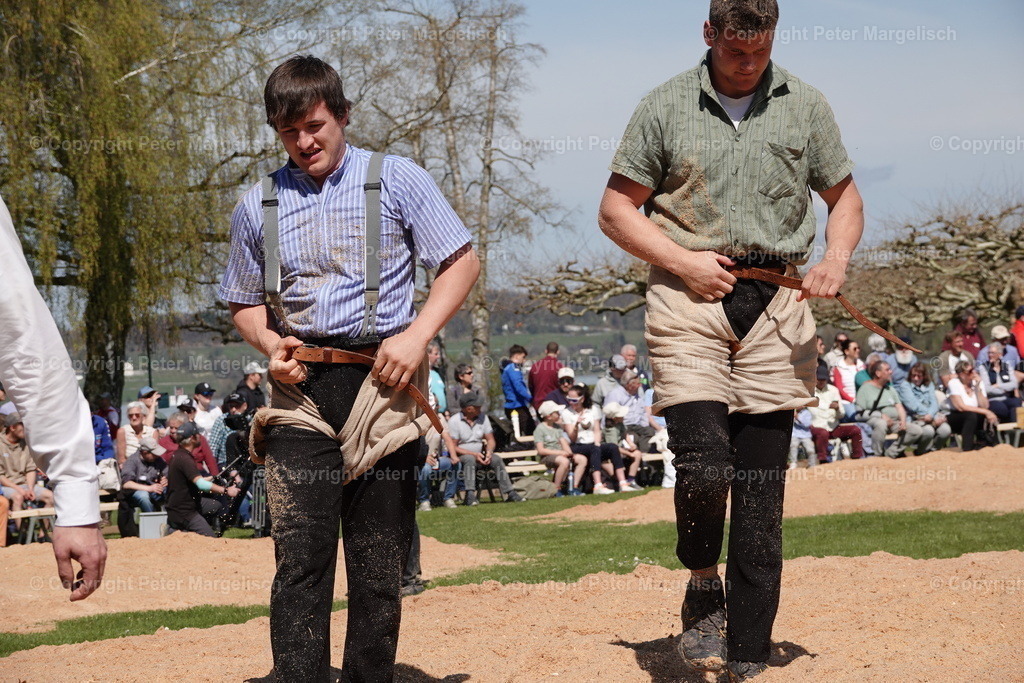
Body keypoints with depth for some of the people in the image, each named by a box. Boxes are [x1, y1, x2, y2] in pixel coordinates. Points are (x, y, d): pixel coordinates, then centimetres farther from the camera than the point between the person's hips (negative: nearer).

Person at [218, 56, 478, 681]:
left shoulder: (396, 179, 3)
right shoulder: (258, 206, 11)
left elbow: (463, 261, 3)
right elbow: (245, 301, 21)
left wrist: (417, 335, -10)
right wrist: (270, 344, -1)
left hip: (381, 379, -1)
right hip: (300, 388, 2)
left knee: (379, 559, 3)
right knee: (300, 554, -7)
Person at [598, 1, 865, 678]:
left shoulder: (805, 105, 11)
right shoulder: (666, 105, 6)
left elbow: (846, 196, 18)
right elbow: (616, 208, 7)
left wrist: (836, 259, -3)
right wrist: (683, 261, -7)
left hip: (776, 303, 2)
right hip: (689, 296, -1)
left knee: (762, 491, 0)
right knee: (703, 466, -17)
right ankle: (703, 586, 13)